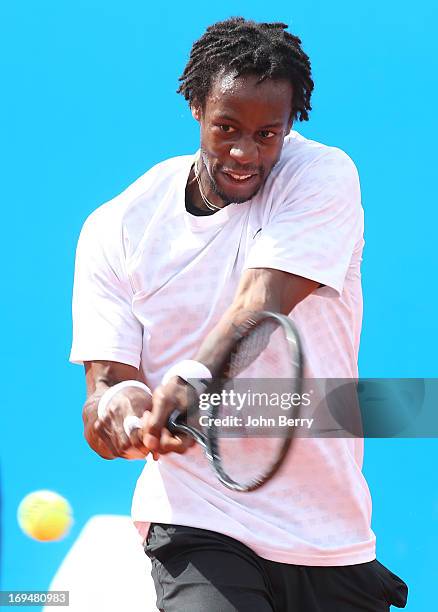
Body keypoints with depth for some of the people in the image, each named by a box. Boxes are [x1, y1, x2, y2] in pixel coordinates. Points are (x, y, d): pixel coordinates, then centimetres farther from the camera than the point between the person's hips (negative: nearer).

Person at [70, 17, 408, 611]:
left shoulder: (322, 176, -4)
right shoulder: (118, 227, 1)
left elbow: (264, 302, -20)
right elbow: (105, 379, -4)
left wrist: (190, 381, -39)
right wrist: (115, 405, -29)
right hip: (198, 527, -1)